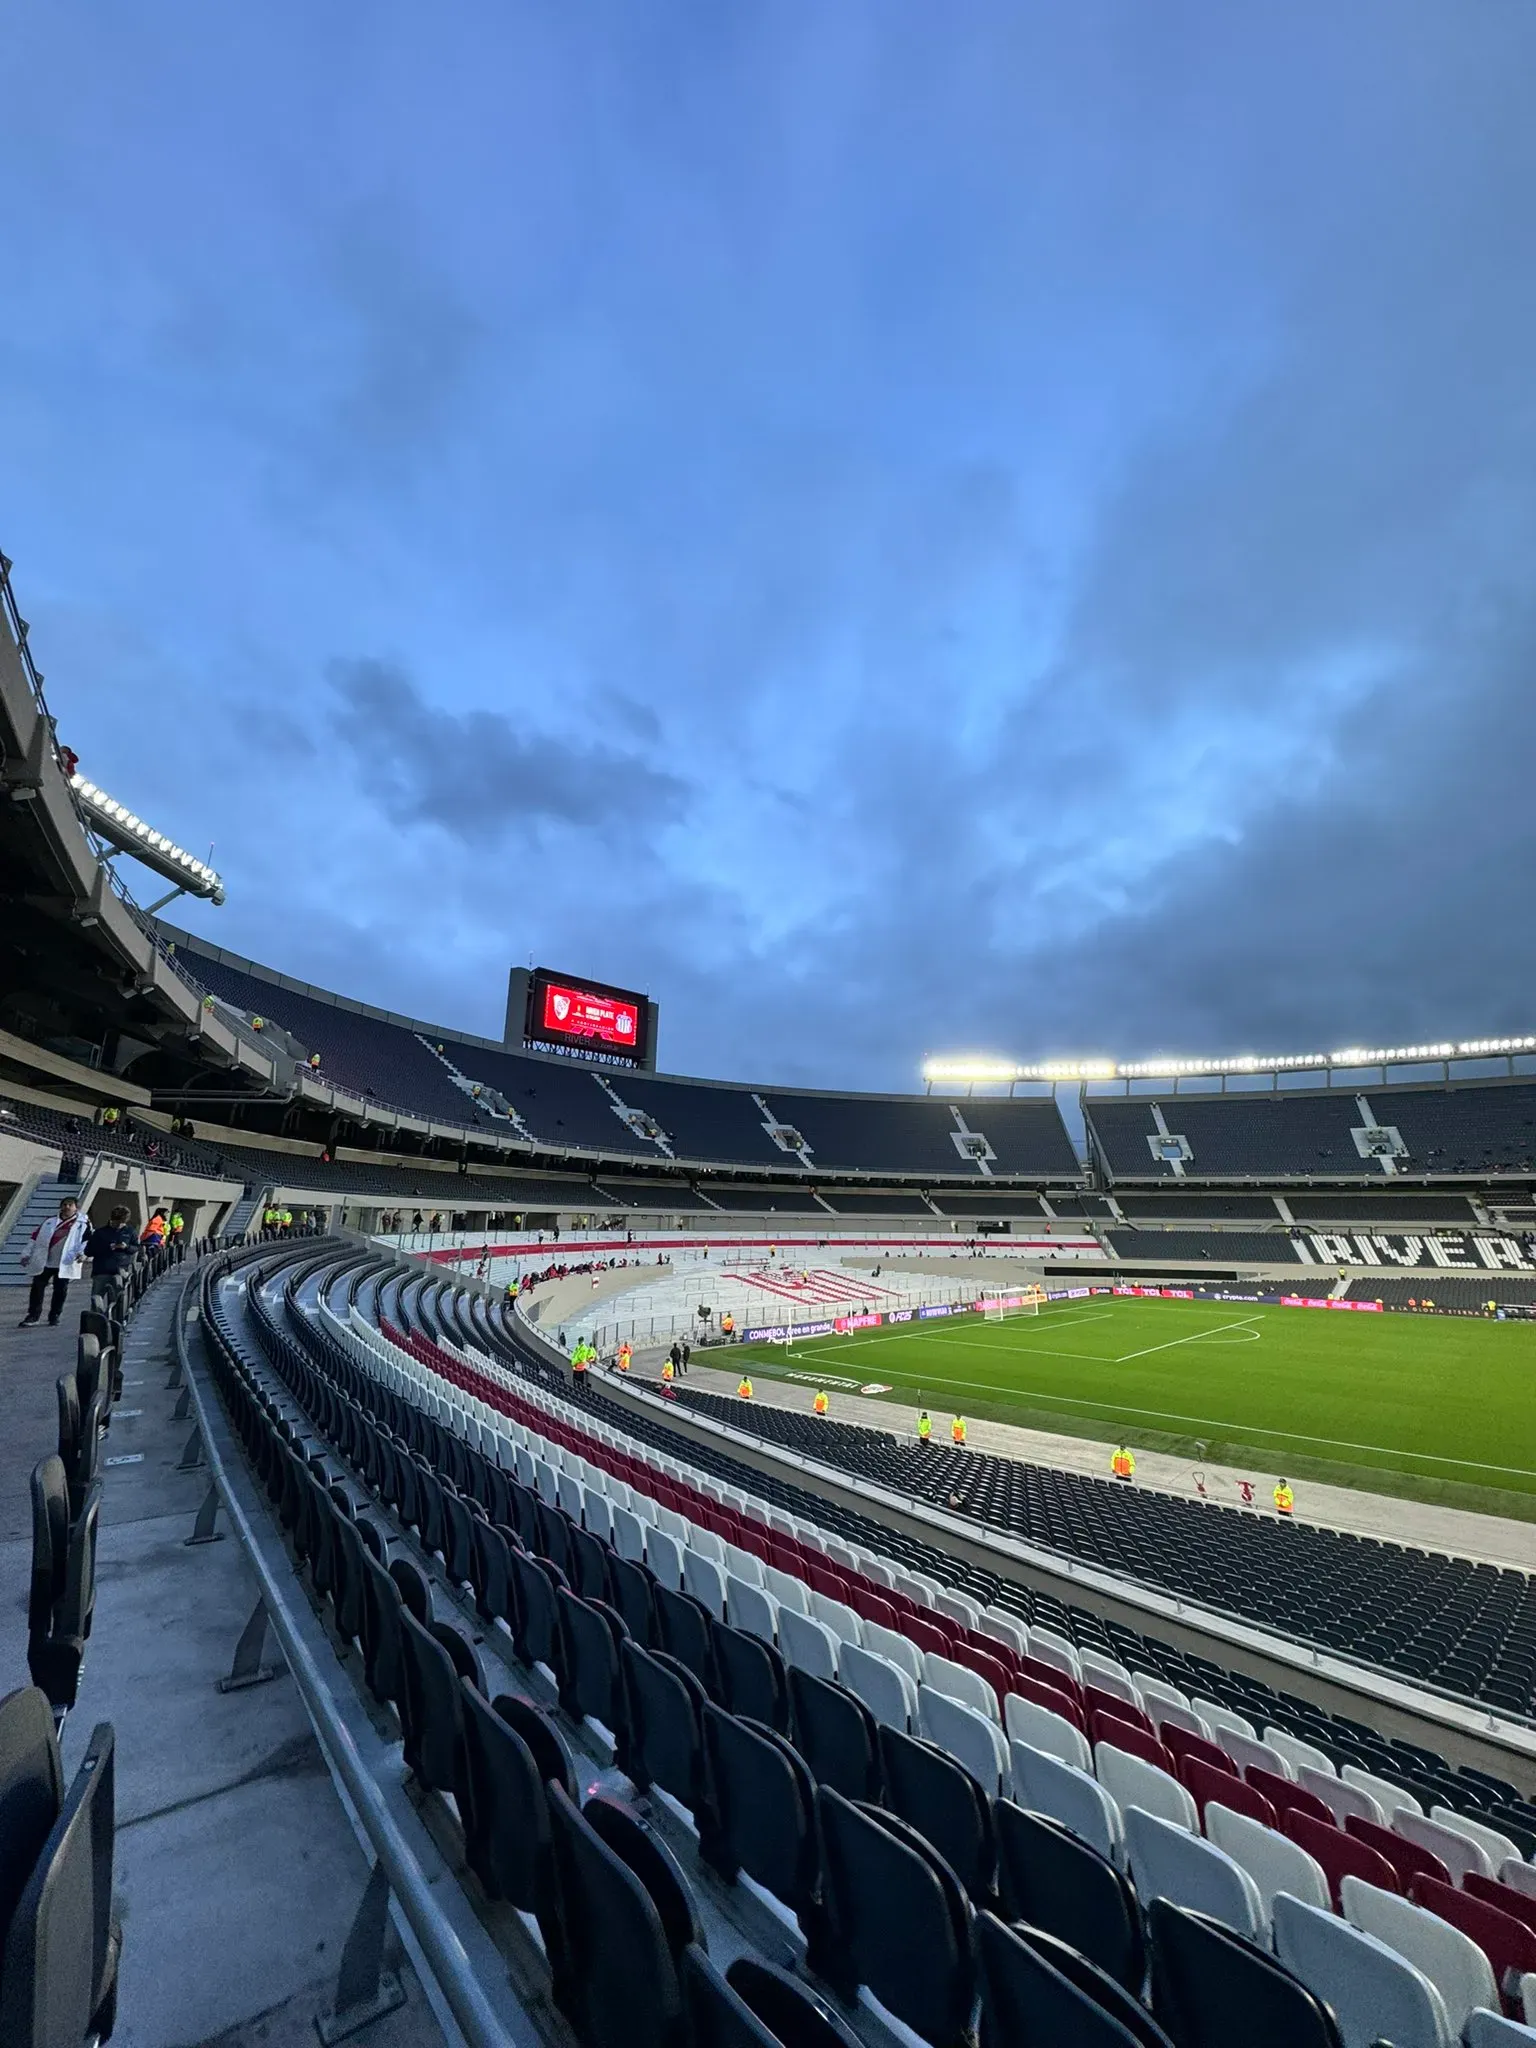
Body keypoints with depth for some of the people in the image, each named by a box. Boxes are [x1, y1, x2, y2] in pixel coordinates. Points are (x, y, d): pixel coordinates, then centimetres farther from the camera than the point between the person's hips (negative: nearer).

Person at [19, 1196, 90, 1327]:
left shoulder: (83, 1224, 2)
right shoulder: (50, 1222, 12)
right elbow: (35, 1237, 14)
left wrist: (82, 1253, -20)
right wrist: (27, 1254, 8)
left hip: (65, 1264, -3)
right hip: (43, 1262, 3)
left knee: (60, 1291, 3)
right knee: (37, 1287, 2)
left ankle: (54, 1317, 15)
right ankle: (32, 1315, 15)